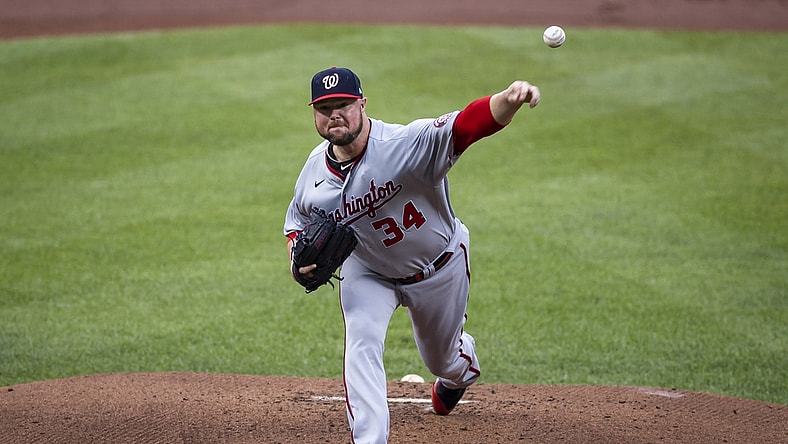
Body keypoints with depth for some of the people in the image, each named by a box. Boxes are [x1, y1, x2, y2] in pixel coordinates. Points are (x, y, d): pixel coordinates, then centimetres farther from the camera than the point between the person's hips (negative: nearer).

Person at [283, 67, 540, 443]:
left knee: (443, 361, 20)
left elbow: (469, 123, -53)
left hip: (438, 268, -2)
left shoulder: (407, 143, -37)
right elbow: (297, 222, 2)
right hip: (368, 272, 2)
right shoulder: (314, 173, -19)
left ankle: (461, 369, 60)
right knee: (362, 345, -22)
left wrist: (510, 100, -74)